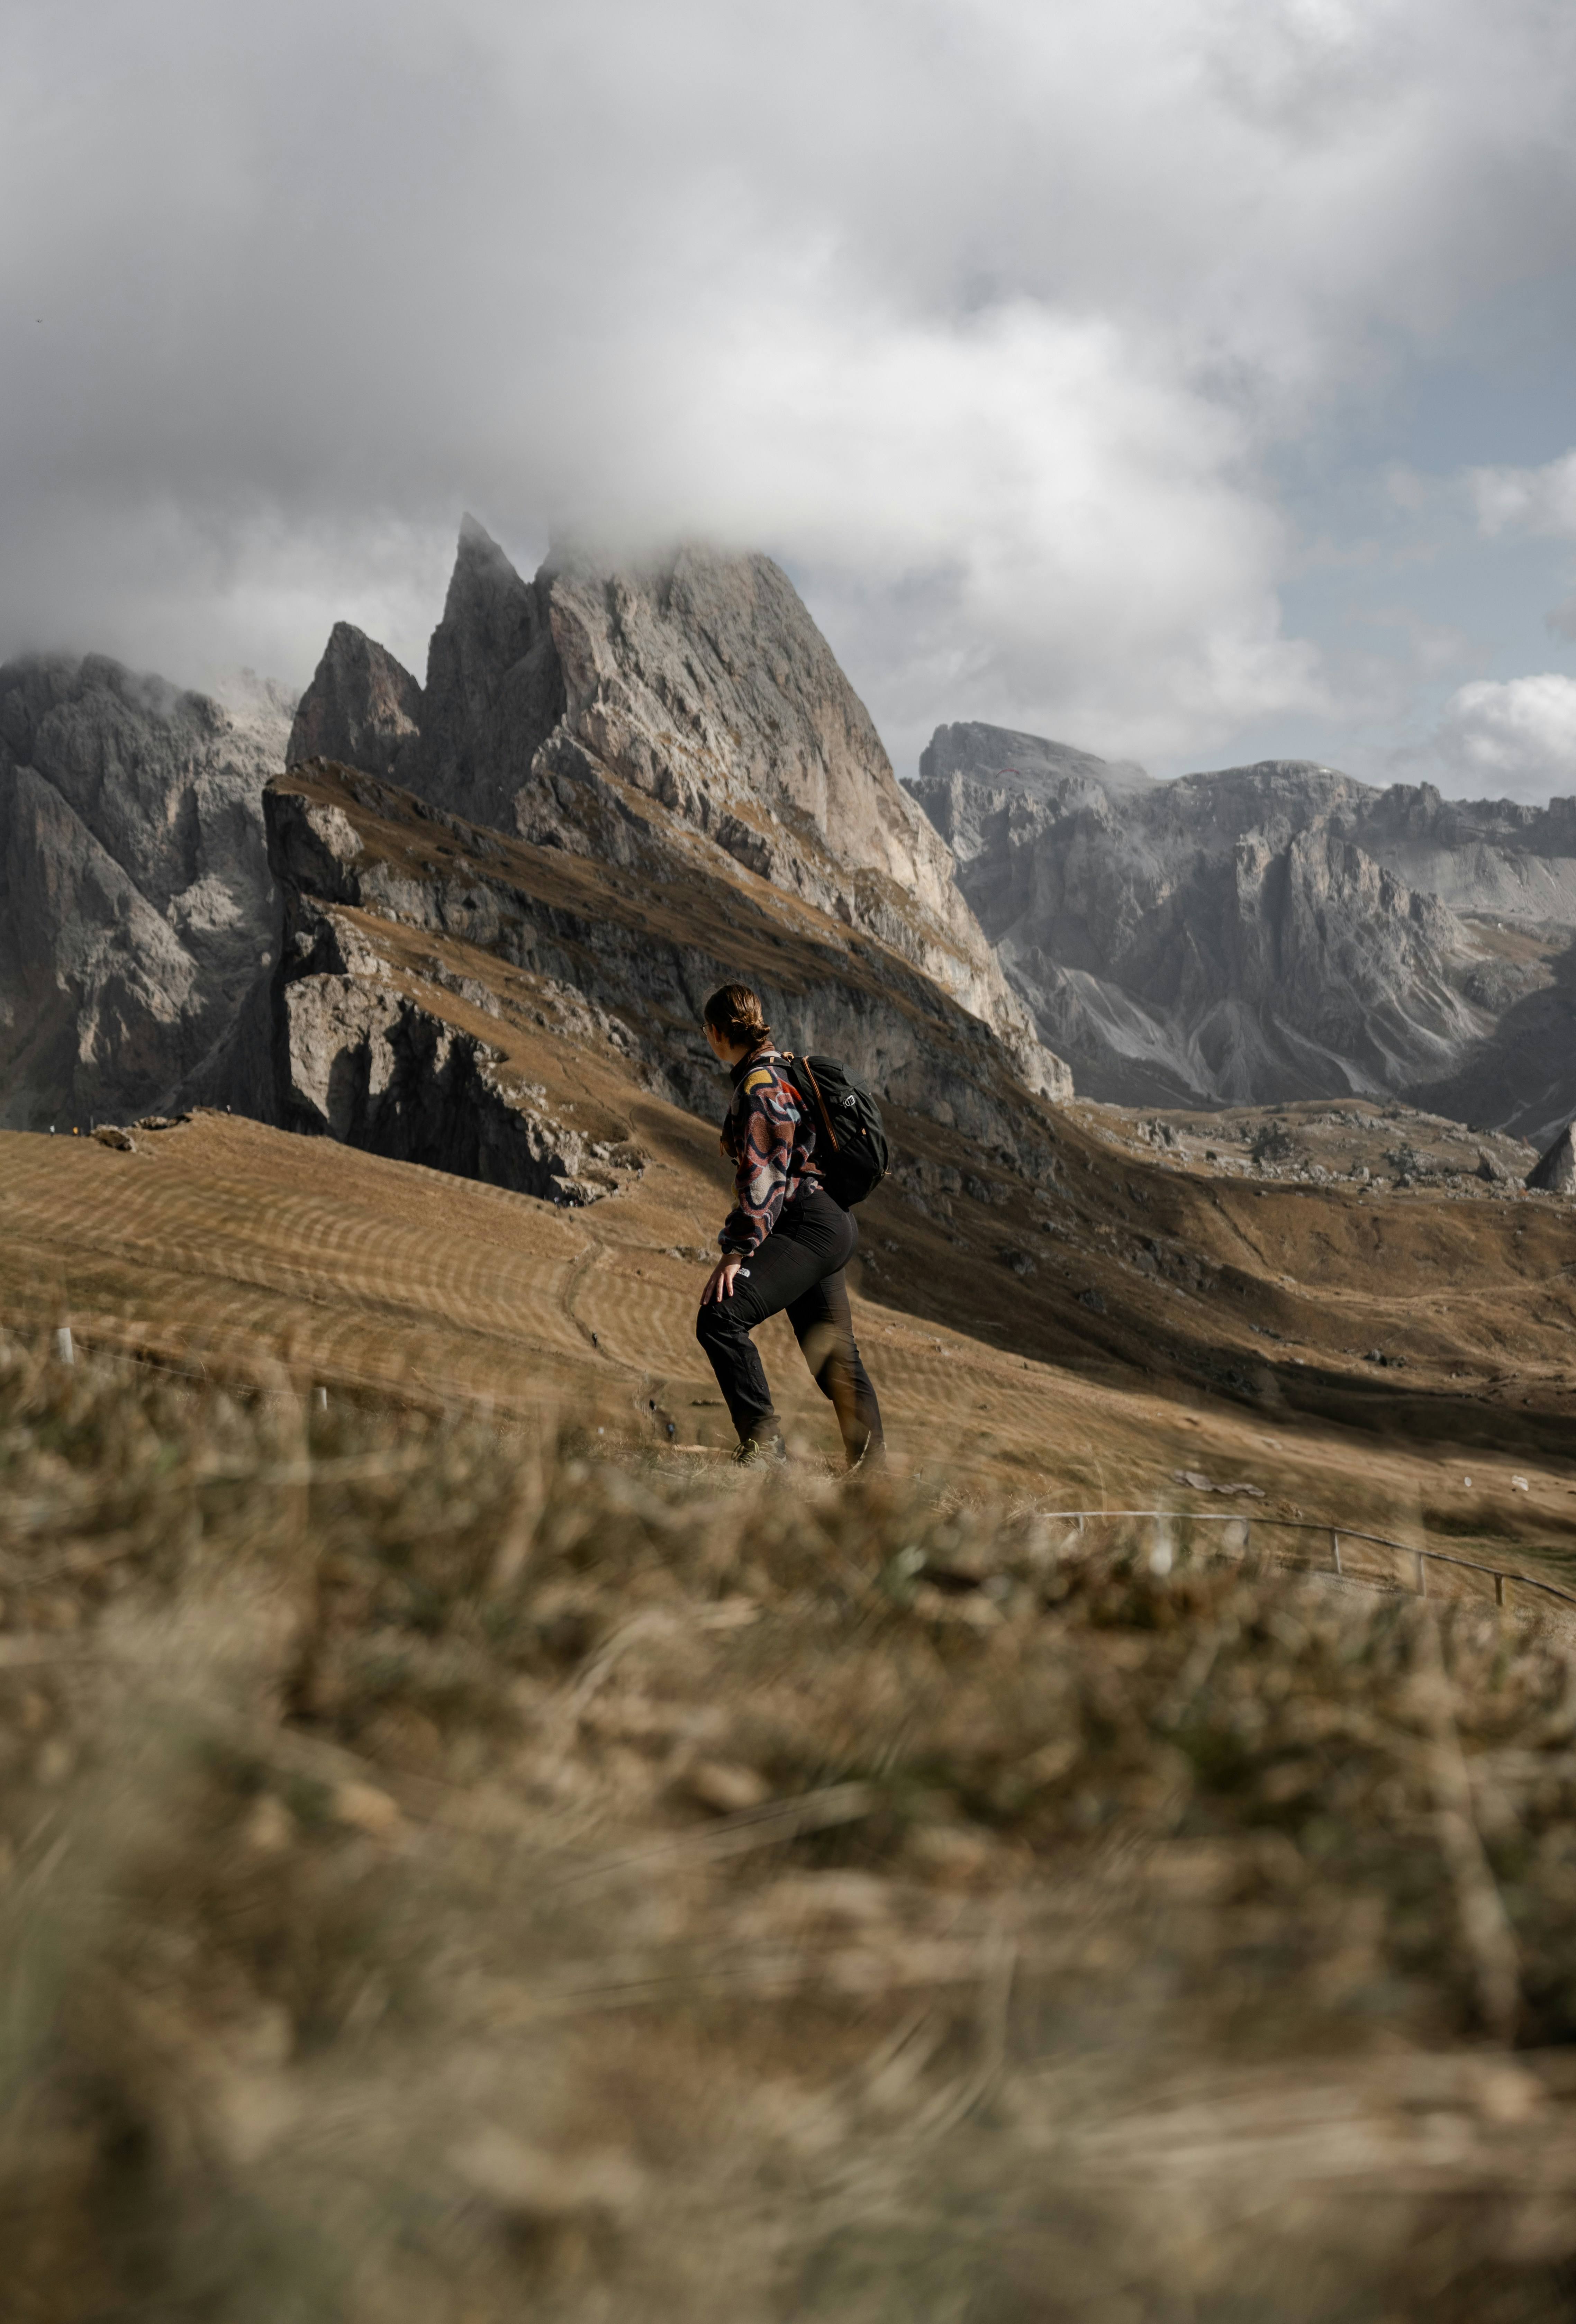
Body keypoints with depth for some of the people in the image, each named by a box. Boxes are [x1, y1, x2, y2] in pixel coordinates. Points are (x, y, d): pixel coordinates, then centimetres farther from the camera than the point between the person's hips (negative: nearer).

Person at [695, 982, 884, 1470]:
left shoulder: (759, 1087, -12)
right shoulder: (778, 1072, 18)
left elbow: (764, 1177, -20)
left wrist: (738, 1250, -22)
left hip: (809, 1227, -11)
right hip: (827, 1226, 11)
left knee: (720, 1317, -22)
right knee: (833, 1353, 16)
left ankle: (764, 1440, -26)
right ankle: (870, 1470, 23)